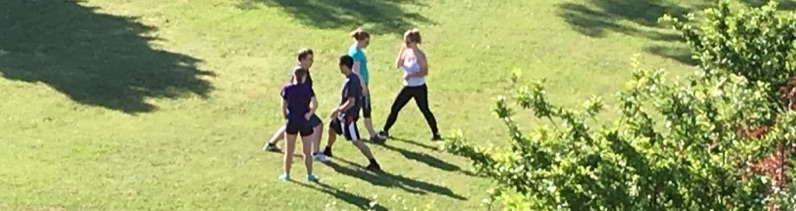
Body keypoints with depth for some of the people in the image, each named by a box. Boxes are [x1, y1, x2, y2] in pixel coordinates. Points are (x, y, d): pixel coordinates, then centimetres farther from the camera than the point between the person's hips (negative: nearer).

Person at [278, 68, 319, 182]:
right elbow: (315, 104, -19)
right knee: (307, 152, 11)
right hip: (305, 123, 0)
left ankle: (286, 174, 18)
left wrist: (286, 117, 11)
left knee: (289, 151, 12)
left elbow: (284, 106, -2)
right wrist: (309, 114, -8)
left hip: (291, 123, 1)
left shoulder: (287, 89, -4)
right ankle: (310, 175, 17)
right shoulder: (308, 88, -7)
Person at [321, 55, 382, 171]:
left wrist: (338, 110, -18)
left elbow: (351, 102, -29)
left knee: (355, 141, -9)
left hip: (349, 115, -10)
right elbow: (359, 95, 15)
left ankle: (374, 163, -9)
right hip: (344, 114, 10)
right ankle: (327, 151, 51)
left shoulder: (350, 82, -26)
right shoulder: (354, 78, 4)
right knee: (332, 128, 28)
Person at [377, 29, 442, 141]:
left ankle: (436, 134, 21)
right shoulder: (406, 52, 1)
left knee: (425, 111, 6)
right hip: (407, 87, 6)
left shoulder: (420, 55, -17)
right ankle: (385, 131, 17)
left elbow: (425, 72, -19)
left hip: (419, 88, -6)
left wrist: (411, 75, -29)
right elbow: (398, 65, -4)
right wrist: (401, 51, -12)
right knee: (394, 108, 6)